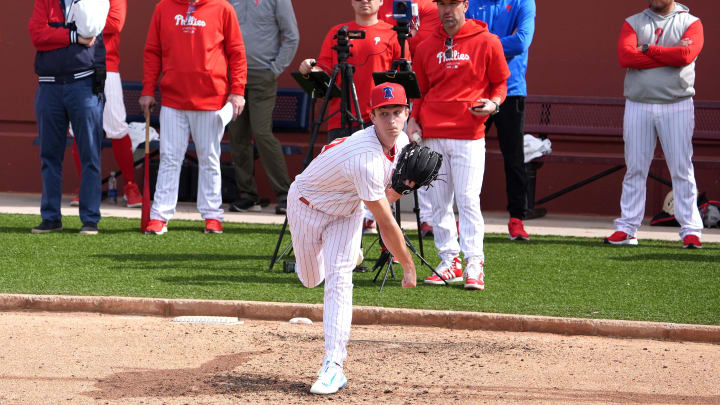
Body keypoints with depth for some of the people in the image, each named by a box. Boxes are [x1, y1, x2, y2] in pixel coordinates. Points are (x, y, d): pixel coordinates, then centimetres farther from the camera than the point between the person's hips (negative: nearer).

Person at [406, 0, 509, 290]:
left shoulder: (486, 42, 2)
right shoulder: (427, 47, 12)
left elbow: (500, 82, 9)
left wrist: (493, 103, -11)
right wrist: (413, 120, 4)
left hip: (469, 135, -4)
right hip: (432, 134, 4)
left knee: (468, 199, -11)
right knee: (439, 202, 4)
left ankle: (474, 265, -8)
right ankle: (449, 262, 10)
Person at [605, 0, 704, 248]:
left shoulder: (690, 23, 6)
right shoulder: (633, 23, 10)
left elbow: (687, 55, -14)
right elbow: (625, 57, -8)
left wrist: (648, 49, -7)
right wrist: (671, 54, -10)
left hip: (677, 106, -2)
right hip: (638, 106, 2)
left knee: (682, 169, -3)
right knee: (635, 169, 3)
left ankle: (691, 230, -2)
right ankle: (626, 229, 6)